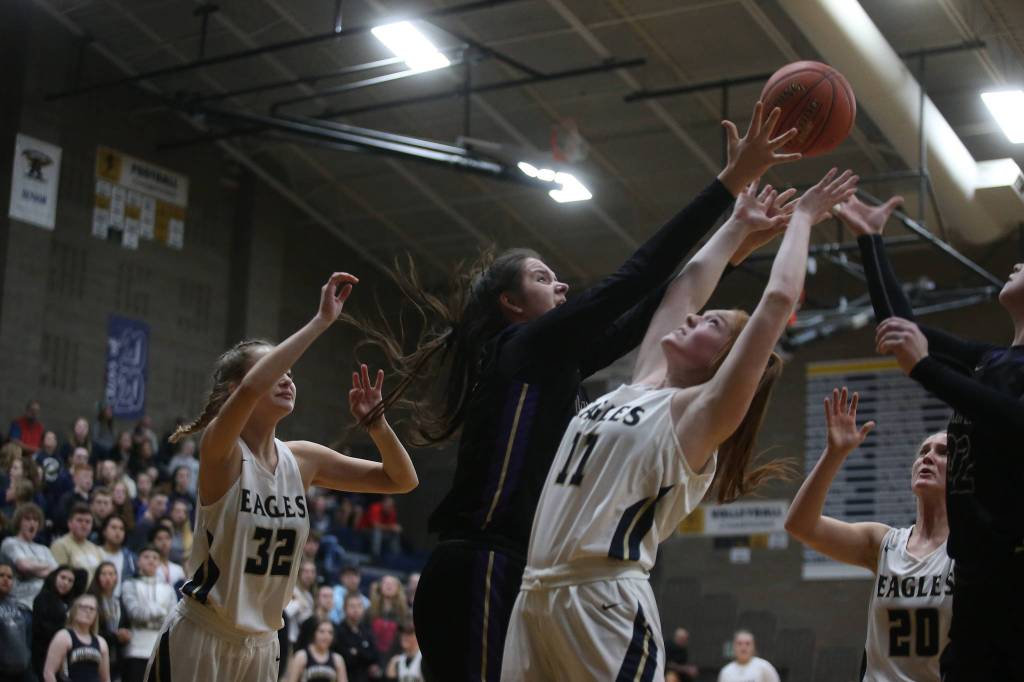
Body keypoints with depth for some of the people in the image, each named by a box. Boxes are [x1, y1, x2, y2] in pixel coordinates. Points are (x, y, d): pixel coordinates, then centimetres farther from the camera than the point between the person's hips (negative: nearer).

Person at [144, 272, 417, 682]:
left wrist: (374, 420, -13)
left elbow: (402, 479, 4)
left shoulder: (302, 459, 1)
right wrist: (322, 320, -34)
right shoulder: (220, 451, -15)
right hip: (198, 640, -6)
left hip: (260, 644, 6)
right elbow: (252, 388, -37)